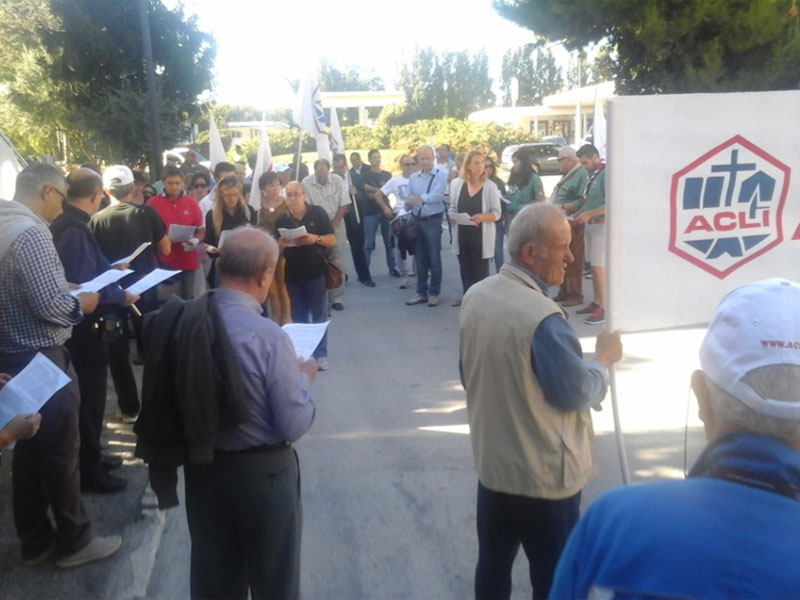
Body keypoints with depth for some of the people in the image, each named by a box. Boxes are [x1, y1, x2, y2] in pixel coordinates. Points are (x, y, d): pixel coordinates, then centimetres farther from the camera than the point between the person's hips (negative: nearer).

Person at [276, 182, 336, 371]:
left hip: (316, 272, -3)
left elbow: (332, 240, -6)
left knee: (319, 316, 2)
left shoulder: (318, 213, -5)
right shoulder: (281, 220, 4)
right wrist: (281, 244, -15)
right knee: (298, 317, 11)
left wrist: (316, 239, -24)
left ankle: (320, 355, 8)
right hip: (293, 274, 3)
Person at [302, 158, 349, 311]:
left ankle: (337, 298, 6)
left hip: (337, 225, 1)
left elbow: (343, 205, -3)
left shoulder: (337, 180, -8)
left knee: (337, 263, 0)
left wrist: (333, 225, -7)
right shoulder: (306, 183, -13)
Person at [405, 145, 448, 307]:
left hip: (433, 221, -5)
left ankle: (434, 293, 11)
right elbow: (410, 199, 9)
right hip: (417, 221, 5)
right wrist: (408, 205, -13)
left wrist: (421, 198, -33)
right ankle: (421, 292, 20)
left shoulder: (441, 175, -6)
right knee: (420, 259, 11)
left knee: (434, 259, 2)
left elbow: (437, 195, -21)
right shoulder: (413, 178, 11)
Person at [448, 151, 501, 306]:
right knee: (465, 268, 13)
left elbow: (496, 213, -6)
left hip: (481, 235, -3)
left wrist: (481, 217, -23)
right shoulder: (456, 183, 2)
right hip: (462, 234, 3)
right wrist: (453, 218, -9)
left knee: (480, 270, 2)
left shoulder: (490, 187, -7)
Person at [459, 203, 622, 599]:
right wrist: (603, 359, -1)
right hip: (544, 475, -7)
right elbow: (576, 394, -18)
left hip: (491, 463, 7)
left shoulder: (475, 296, -3)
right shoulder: (543, 317, -28)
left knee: (492, 565, 22)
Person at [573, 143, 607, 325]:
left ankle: (603, 309, -5)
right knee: (593, 266, 12)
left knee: (599, 267, -8)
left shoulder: (605, 174, -15)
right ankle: (596, 302, 21)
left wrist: (588, 214, -19)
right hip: (590, 225, 9)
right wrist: (577, 215, 8)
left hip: (601, 225, -9)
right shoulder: (591, 175, 13)